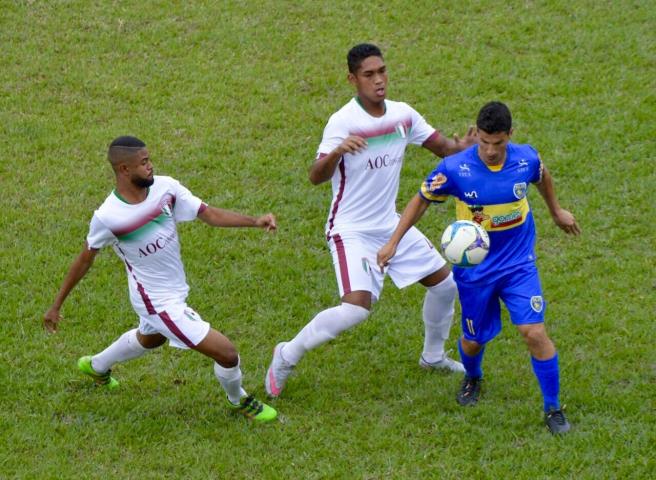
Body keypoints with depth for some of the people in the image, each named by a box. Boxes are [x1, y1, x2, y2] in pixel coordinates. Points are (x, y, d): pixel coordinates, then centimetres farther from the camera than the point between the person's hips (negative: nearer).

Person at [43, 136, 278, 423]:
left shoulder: (165, 188, -14)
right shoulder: (107, 218, -27)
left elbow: (208, 214, -11)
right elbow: (84, 261, -12)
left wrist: (254, 222, -24)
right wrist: (56, 306, -3)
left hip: (175, 290, 7)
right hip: (161, 303, -7)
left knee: (149, 339, 38)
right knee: (226, 353, -7)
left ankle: (96, 366, 66)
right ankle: (238, 401, 26)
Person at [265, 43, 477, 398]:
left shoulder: (403, 114, -2)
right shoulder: (343, 122, -21)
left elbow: (443, 147, 8)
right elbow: (316, 177, -30)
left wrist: (464, 146, -16)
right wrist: (337, 151, -52)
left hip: (390, 224, 7)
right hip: (351, 231, -7)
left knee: (444, 283, 12)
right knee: (356, 308, -23)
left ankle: (433, 356, 36)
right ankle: (287, 356, -4)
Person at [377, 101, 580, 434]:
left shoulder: (526, 159, -14)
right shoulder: (455, 168, -20)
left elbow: (542, 177, 12)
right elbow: (422, 200, -3)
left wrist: (556, 211, 28)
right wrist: (393, 242, -2)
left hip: (519, 264, 0)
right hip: (474, 267, 0)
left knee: (534, 333, -13)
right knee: (474, 340, 11)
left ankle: (553, 409, 4)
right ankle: (472, 378, 48)